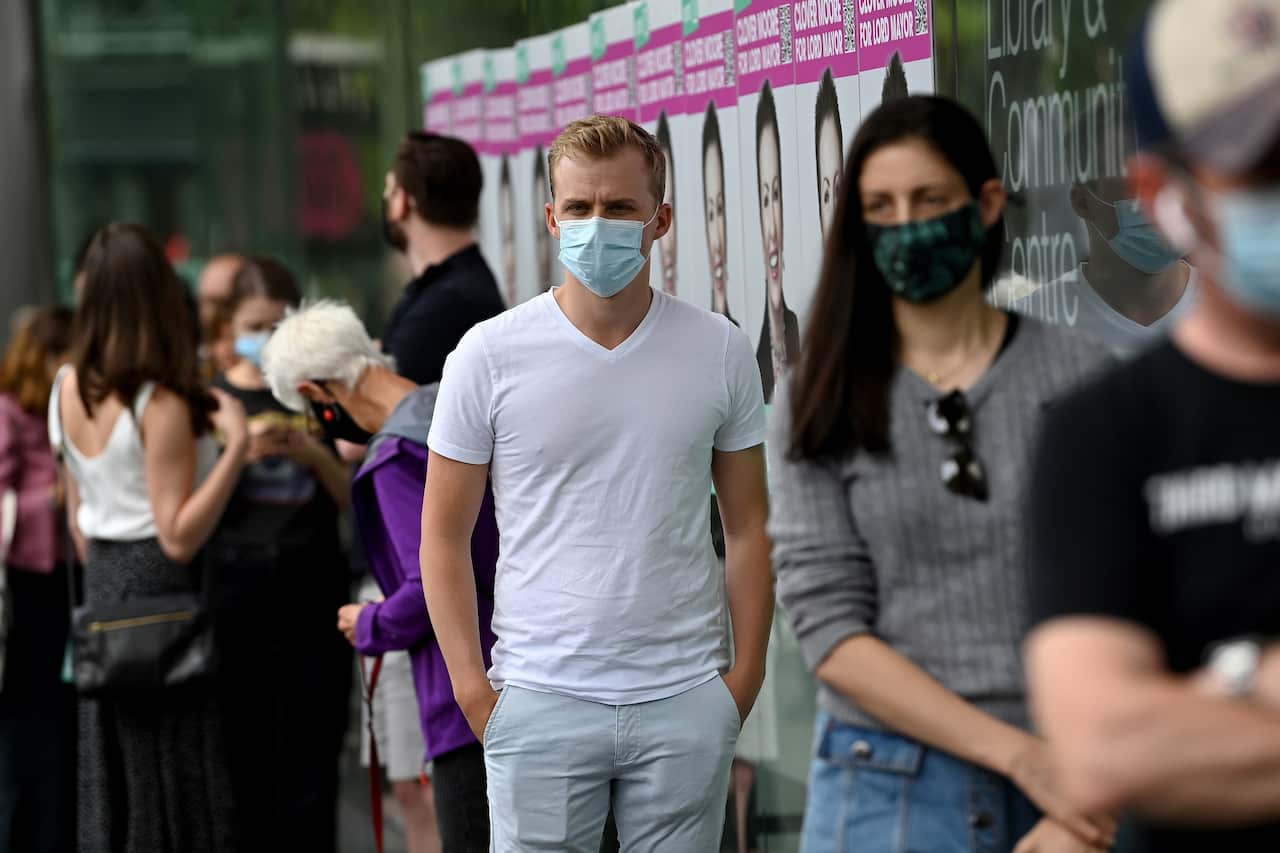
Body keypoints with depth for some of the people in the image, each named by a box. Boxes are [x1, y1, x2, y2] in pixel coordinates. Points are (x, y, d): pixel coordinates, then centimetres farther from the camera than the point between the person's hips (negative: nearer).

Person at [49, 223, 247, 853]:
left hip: (102, 584, 7)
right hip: (164, 586, -7)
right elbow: (180, 536, -21)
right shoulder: (162, 404, -18)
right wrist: (235, 446, -25)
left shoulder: (68, 390, 4)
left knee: (112, 787, 12)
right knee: (178, 788, -1)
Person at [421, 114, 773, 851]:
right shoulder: (490, 354, -1)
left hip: (685, 701, 1)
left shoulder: (719, 351, 4)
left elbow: (748, 525, 9)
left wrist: (746, 674, 1)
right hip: (540, 699, -1)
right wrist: (471, 683, -4)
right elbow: (445, 535, 3)